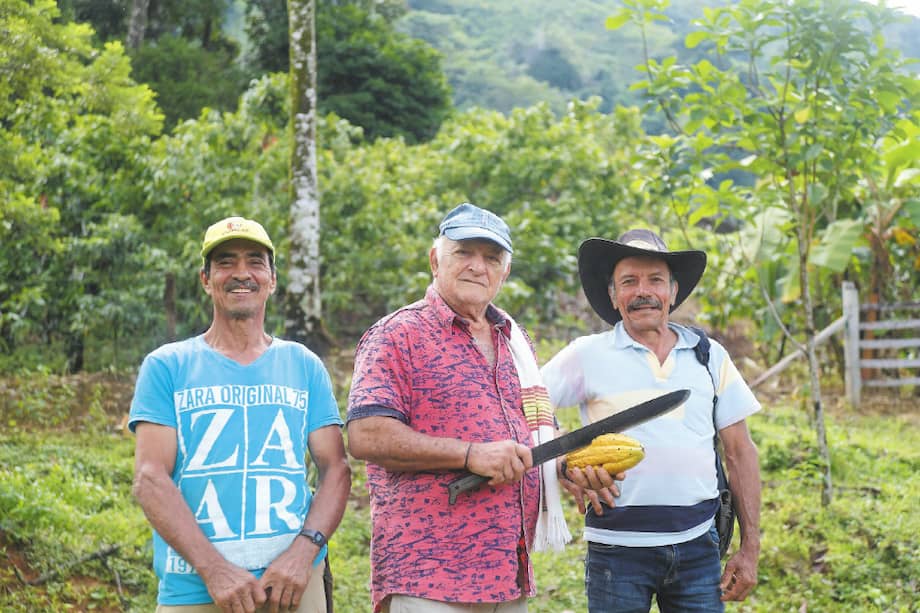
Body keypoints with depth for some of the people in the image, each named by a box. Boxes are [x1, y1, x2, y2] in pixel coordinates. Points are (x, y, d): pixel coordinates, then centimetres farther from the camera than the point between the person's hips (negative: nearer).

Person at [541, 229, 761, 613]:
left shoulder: (710, 356, 9)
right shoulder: (587, 355, 1)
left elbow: (739, 451, 10)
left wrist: (750, 548, 7)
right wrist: (566, 461, -18)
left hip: (697, 544, 2)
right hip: (618, 547, -2)